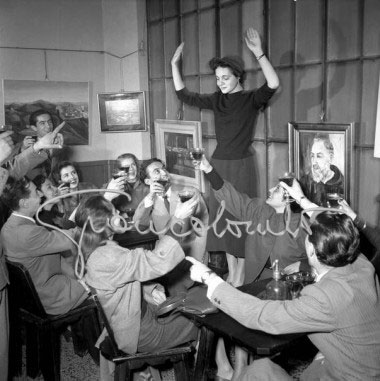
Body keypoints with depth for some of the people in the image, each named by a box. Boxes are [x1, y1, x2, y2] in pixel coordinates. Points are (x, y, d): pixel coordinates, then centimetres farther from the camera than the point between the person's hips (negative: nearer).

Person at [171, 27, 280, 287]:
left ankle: (240, 278, 10)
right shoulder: (217, 100, 9)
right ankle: (231, 273, 23)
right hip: (219, 165, 6)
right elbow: (184, 95, 13)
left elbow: (273, 84, -24)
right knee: (222, 218, 9)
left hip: (241, 166, -5)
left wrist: (259, 53, -31)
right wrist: (175, 65, 7)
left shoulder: (251, 99, -5)